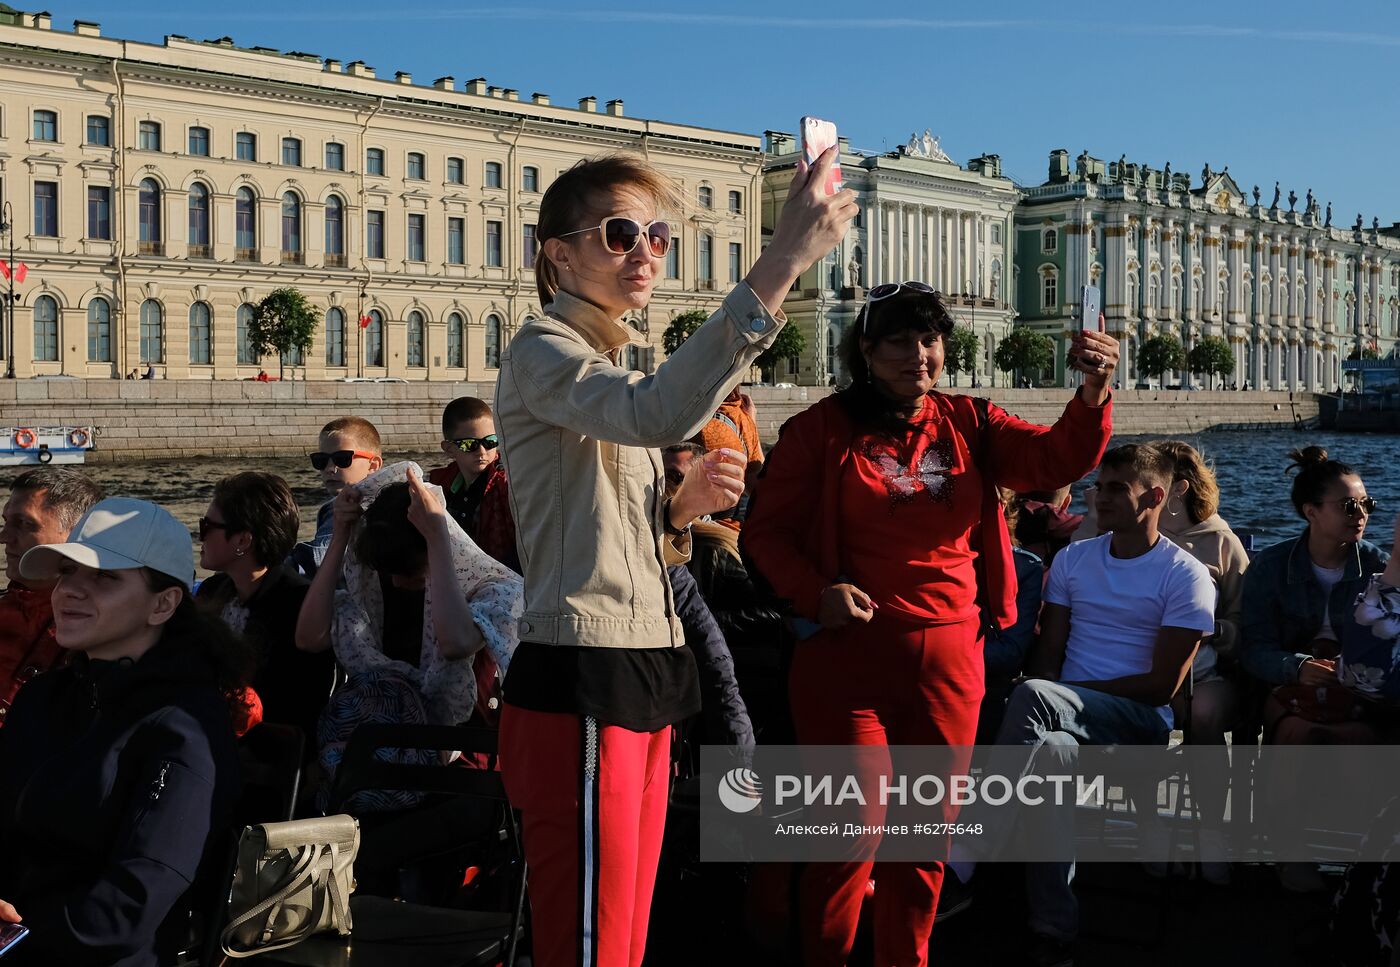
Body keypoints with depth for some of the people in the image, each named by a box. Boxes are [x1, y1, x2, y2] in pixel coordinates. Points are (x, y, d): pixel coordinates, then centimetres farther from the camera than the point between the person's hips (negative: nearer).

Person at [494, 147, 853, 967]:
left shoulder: (611, 370, 20)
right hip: (582, 685, -9)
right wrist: (781, 262, -38)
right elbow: (660, 414, -33)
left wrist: (684, 506, 2)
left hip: (640, 679, 9)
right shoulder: (542, 353, -9)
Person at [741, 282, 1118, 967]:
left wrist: (1093, 395, -22)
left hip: (949, 657, 4)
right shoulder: (823, 429, -2)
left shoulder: (969, 424, 9)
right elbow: (766, 531, -2)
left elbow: (1056, 460, -3)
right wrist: (817, 592, -18)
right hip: (848, 654, -4)